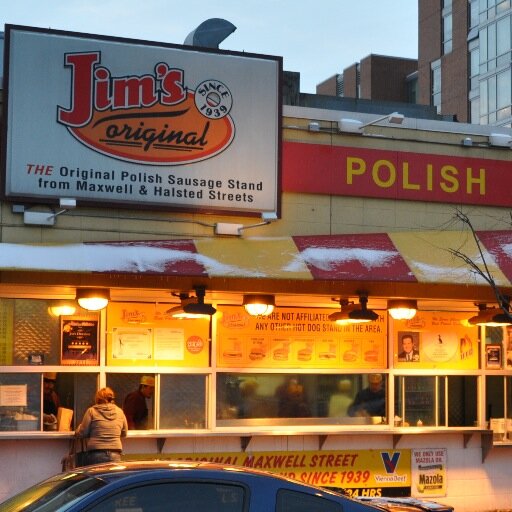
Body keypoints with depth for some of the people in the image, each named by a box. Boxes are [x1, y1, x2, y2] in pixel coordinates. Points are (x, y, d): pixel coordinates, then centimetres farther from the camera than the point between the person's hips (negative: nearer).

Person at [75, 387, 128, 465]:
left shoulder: (91, 411, 0)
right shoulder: (119, 411, 8)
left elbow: (83, 433, 2)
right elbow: (124, 433, 18)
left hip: (96, 454, -2)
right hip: (115, 455, 2)